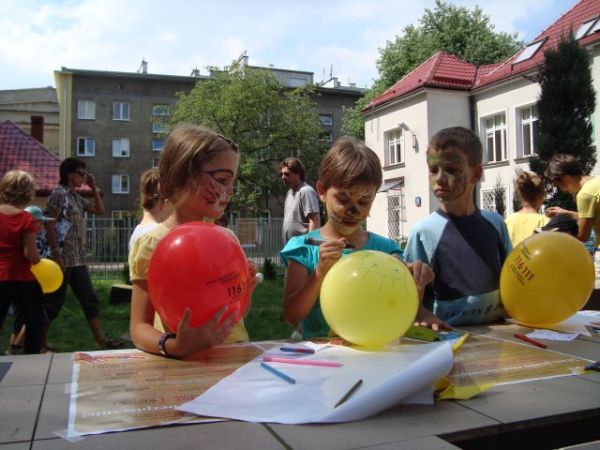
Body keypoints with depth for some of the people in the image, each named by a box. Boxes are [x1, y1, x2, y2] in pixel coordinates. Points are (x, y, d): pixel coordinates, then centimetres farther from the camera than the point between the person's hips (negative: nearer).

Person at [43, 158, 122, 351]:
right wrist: (56, 254, -20)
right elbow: (49, 225, -15)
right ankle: (39, 342, 13)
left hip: (78, 259, 9)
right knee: (53, 302, 0)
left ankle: (101, 340, 11)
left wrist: (94, 187, 12)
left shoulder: (77, 197, 16)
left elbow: (100, 210, 20)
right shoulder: (59, 193, -8)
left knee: (90, 299, 7)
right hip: (64, 258, -9)